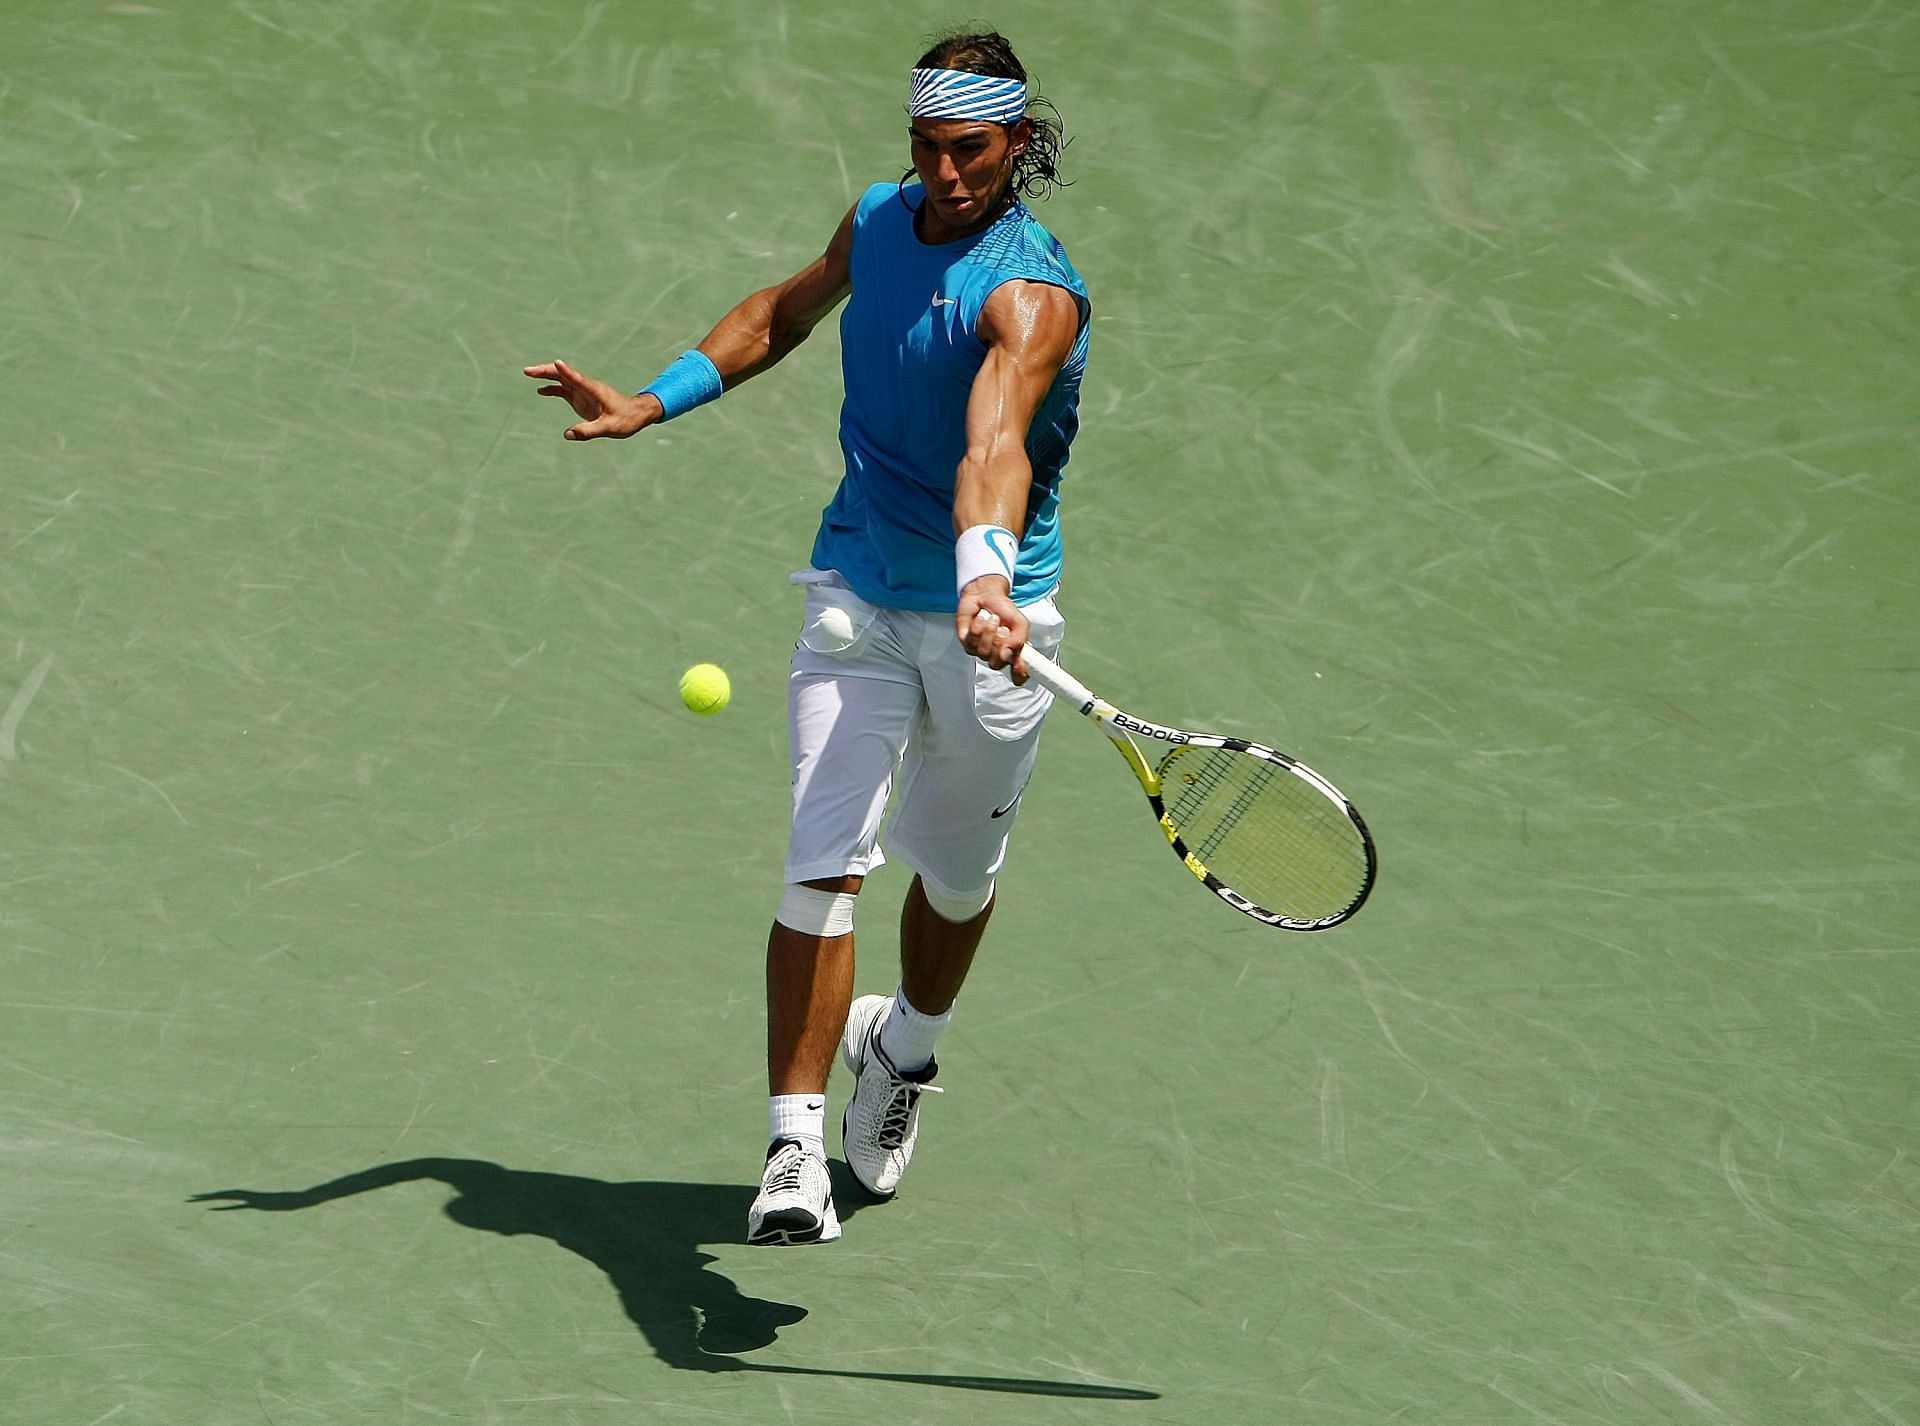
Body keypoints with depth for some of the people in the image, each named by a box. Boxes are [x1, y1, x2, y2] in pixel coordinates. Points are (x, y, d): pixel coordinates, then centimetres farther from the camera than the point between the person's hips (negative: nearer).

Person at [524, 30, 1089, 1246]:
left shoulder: (1031, 296, -22)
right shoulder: (877, 222, -1)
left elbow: (994, 446, -42)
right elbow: (789, 310, 23)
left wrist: (985, 577, -59)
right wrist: (653, 401, 16)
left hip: (987, 617, -3)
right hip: (857, 602, 3)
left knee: (958, 876, 16)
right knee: (826, 864, -13)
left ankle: (906, 1045, 48)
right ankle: (796, 1150, -12)